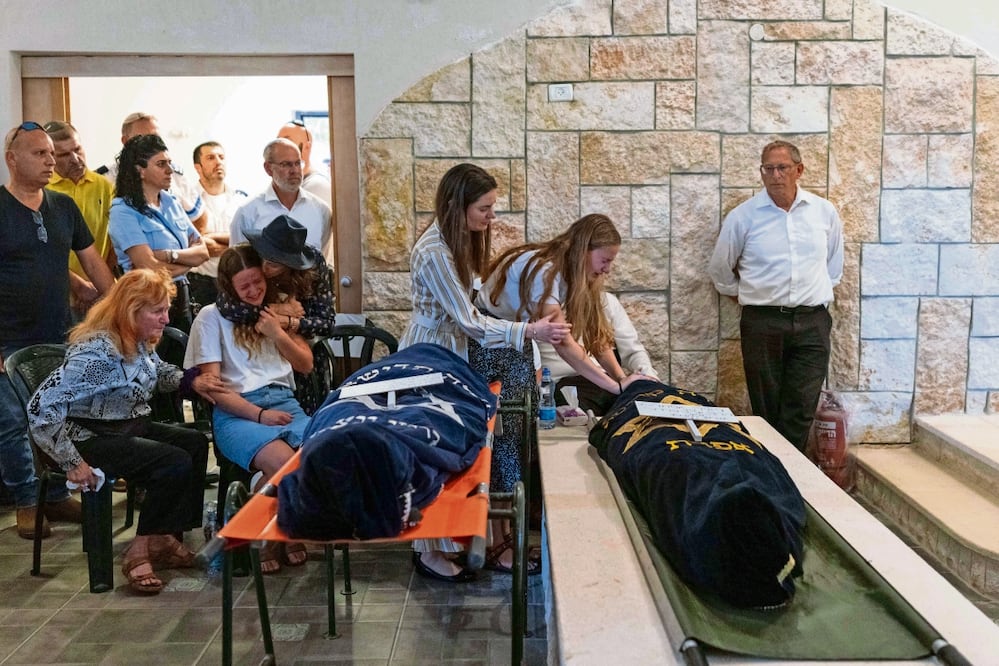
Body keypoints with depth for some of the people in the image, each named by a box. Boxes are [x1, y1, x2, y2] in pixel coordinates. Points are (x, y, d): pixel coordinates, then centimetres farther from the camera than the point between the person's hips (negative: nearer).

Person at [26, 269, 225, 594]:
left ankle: (165, 539, 7)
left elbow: (158, 371, 26)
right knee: (176, 464, -21)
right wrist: (72, 462, -28)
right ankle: (140, 552, -5)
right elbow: (41, 408, -30)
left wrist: (192, 381, 6)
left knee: (196, 443, 1)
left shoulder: (139, 343, 1)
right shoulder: (97, 351, -27)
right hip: (94, 439, -9)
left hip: (132, 427, 9)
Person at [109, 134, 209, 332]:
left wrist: (169, 255, -14)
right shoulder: (123, 210, -11)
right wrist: (188, 261, -5)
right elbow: (149, 268, -20)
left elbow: (202, 252, 2)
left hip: (181, 296, 6)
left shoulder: (170, 202, 9)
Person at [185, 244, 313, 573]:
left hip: (282, 401, 4)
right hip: (236, 411, -4)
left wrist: (278, 334, 0)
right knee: (284, 462, -34)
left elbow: (306, 365, 18)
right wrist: (259, 414, -12)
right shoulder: (211, 317, 7)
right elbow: (211, 385, -1)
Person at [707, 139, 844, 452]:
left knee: (801, 411, 1)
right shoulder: (743, 216, -1)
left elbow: (834, 263, 21)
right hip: (763, 323, -1)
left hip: (812, 322, 2)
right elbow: (719, 269, 10)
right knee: (766, 410, 5)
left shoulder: (824, 212, 6)